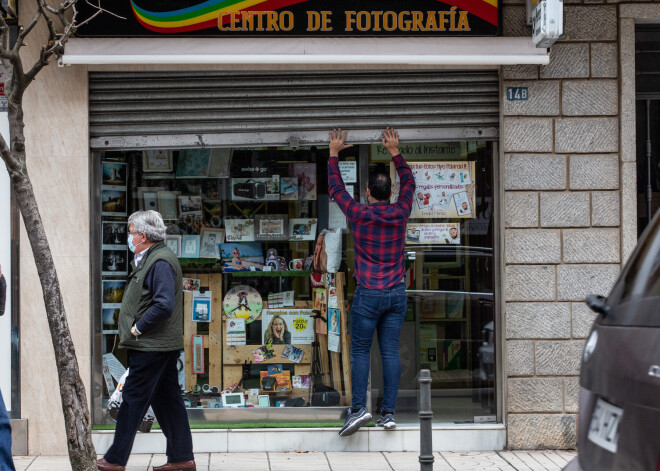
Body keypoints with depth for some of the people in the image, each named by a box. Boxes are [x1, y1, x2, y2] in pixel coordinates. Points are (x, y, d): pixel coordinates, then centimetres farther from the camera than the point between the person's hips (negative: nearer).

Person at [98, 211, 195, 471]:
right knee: (167, 399, 12)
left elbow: (164, 305, -25)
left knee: (133, 400, -3)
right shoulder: (150, 259, 16)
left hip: (151, 348, -10)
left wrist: (137, 329, -18)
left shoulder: (160, 262, -17)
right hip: (162, 345, 10)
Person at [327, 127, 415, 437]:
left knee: (360, 351, 2)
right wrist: (395, 152, 27)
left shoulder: (359, 214, -6)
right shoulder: (400, 214, 1)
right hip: (396, 293, 3)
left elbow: (335, 188, 9)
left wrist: (334, 154, 19)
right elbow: (409, 183, 21)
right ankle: (388, 413, 2)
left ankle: (358, 408, -9)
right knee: (390, 352, 3)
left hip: (368, 294, -3)